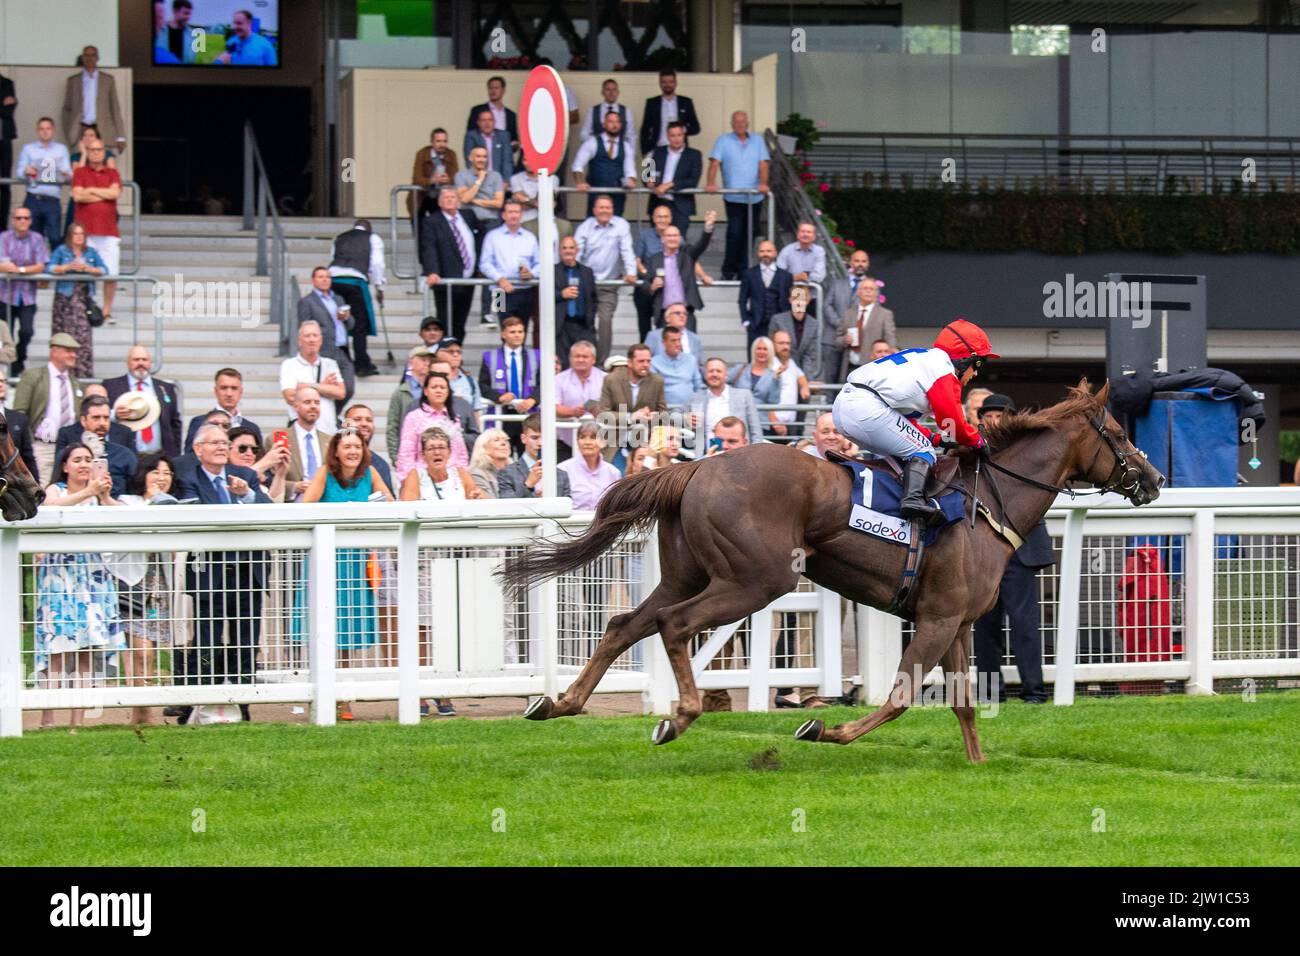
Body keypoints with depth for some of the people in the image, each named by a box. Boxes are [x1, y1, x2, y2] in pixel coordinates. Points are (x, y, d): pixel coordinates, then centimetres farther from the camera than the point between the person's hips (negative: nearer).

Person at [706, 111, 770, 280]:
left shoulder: (757, 141, 12)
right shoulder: (723, 141, 5)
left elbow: (763, 164, 3)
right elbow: (714, 163, -5)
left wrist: (763, 183, -15)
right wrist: (711, 183, -21)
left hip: (755, 197, 3)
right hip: (734, 197, -3)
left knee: (749, 234, 5)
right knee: (734, 234, -9)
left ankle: (742, 269, 14)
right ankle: (728, 271, -1)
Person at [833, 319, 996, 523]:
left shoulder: (922, 359, 29)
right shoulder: (944, 371, 0)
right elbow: (954, 423, 0)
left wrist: (934, 438, 22)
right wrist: (977, 442, 17)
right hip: (866, 408, -10)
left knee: (899, 455, 23)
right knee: (923, 452, -2)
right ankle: (913, 499, -23)